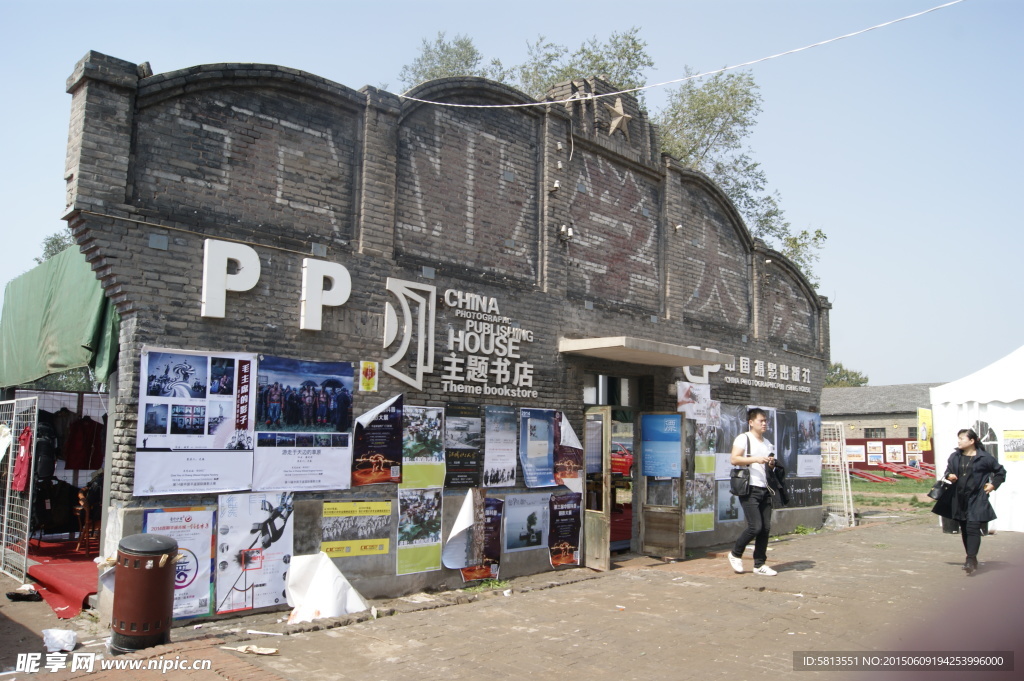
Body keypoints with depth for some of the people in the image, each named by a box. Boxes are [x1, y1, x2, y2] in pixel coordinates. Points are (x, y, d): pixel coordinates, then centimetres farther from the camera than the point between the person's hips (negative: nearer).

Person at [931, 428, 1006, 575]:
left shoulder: (984, 457, -6)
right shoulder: (954, 457, 7)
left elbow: (1001, 472, 6)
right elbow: (948, 471, 20)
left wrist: (993, 485, -3)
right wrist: (949, 476, -1)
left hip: (976, 499, -5)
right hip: (959, 499, 5)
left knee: (973, 528, -13)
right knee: (964, 530, 11)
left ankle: (971, 560, -15)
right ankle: (971, 559, 23)